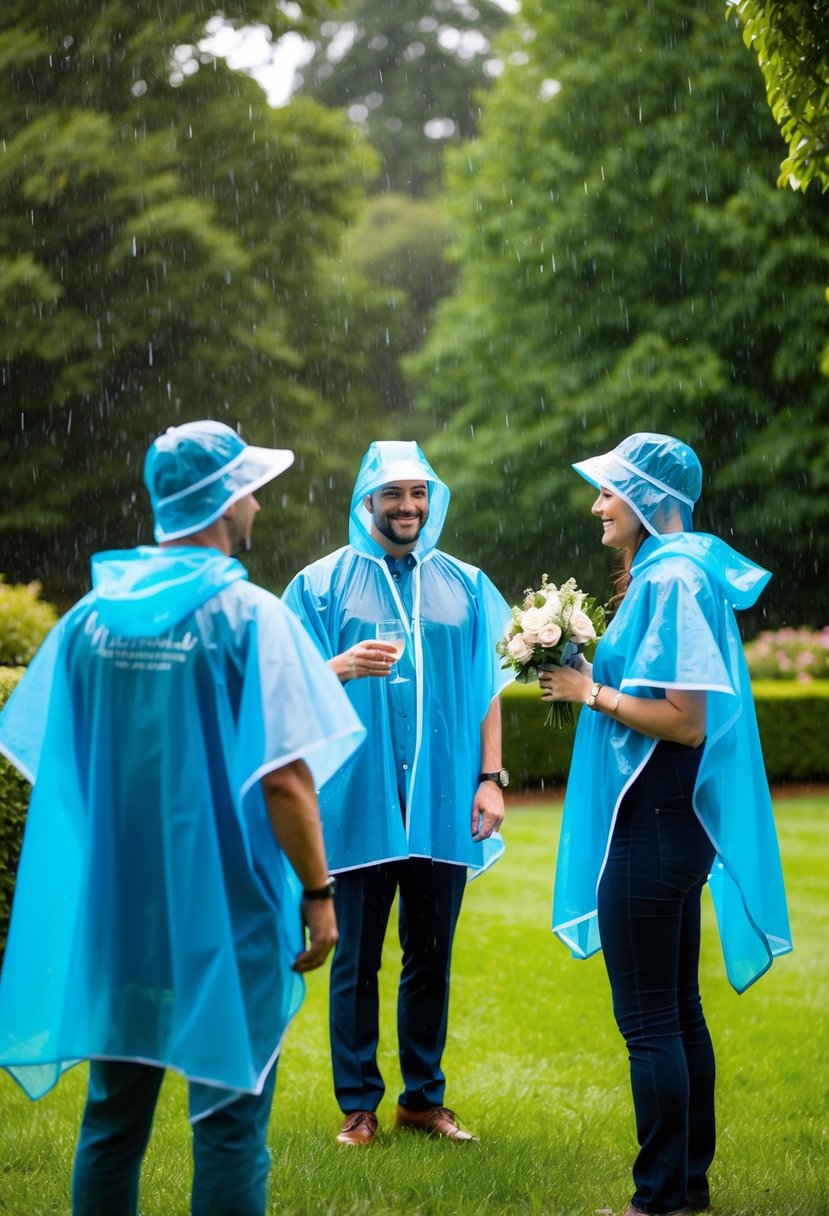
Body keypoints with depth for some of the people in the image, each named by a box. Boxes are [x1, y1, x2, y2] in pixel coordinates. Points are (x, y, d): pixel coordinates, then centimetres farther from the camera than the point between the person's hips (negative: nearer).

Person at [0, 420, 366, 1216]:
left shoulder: (92, 614, 2)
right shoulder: (247, 615, -12)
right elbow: (284, 778, -18)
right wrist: (317, 893, -8)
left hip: (116, 904, 5)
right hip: (226, 909, -5)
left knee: (114, 1114, 14)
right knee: (230, 1116, 3)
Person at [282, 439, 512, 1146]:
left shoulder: (465, 585, 12)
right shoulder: (324, 583, 3)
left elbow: (487, 688, 13)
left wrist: (490, 778, 4)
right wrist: (340, 667, -23)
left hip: (443, 803, 3)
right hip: (360, 800, -3)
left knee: (431, 956, 9)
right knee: (357, 960, 1)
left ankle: (424, 1098, 19)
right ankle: (359, 1105, 11)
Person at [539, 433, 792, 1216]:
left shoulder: (671, 580, -17)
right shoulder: (668, 573, 13)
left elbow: (686, 720, -23)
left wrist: (592, 692, -13)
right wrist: (594, 673, 9)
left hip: (650, 828, -10)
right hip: (670, 825, 10)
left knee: (649, 1021, -4)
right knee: (678, 1011, 16)